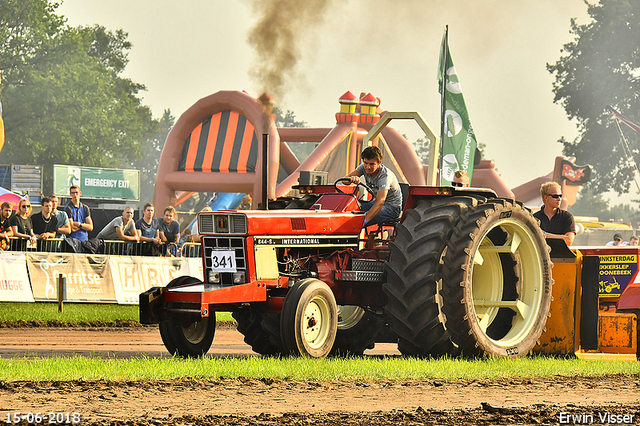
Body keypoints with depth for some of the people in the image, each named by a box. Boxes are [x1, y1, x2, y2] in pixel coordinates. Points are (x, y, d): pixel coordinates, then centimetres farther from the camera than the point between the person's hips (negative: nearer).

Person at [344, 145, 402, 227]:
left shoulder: (385, 176, -29)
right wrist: (352, 178, -41)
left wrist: (364, 220, -52)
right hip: (377, 202, 8)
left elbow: (380, 203, -40)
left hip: (392, 208, -8)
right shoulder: (365, 167, -9)